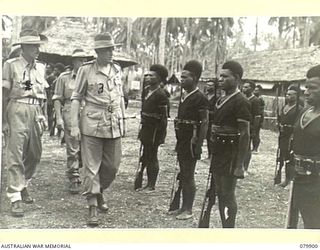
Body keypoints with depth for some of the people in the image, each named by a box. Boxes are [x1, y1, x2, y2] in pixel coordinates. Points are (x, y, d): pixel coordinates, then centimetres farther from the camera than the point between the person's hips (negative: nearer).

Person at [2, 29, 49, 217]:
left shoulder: (40, 67, 11)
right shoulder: (11, 65, -4)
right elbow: (4, 94, -3)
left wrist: (44, 116, 13)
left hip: (36, 112, 5)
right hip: (18, 111, -5)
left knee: (35, 154, 13)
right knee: (16, 155, -5)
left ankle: (23, 185, 35)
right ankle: (16, 198, -1)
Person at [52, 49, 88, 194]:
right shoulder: (64, 78, 8)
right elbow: (57, 99, 6)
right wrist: (58, 118, -5)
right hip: (70, 116, -2)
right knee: (73, 150, -3)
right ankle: (74, 180, 7)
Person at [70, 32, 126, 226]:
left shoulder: (117, 69, 10)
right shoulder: (86, 70, -4)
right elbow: (76, 98, -2)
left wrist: (123, 120, 14)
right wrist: (74, 125, -7)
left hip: (114, 125, 5)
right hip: (92, 125, -4)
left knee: (112, 166, 9)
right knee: (91, 167, -1)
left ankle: (99, 192, 34)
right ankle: (93, 207, 8)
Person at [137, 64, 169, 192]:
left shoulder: (161, 95, -15)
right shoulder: (147, 91, 11)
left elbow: (163, 118, -16)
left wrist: (161, 136, -18)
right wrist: (142, 129, 18)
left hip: (154, 130, -9)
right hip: (146, 128, 9)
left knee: (152, 157, -1)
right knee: (146, 156, 14)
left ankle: (151, 185, 9)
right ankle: (149, 184, 25)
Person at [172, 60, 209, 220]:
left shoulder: (200, 98, -13)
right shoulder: (184, 96, 12)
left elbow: (204, 123, -16)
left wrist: (198, 145, -19)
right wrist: (179, 142, 16)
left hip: (191, 141, -8)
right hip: (182, 140, 8)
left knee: (188, 176, -1)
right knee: (183, 175, 14)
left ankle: (188, 210, 10)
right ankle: (183, 207, 25)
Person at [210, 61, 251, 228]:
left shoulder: (241, 102, -14)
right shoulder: (220, 101, 12)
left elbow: (245, 135, -18)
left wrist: (240, 164, -21)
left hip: (231, 155, -9)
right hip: (218, 154, 9)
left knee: (228, 194, -3)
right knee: (220, 193, 15)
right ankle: (224, 227, 27)